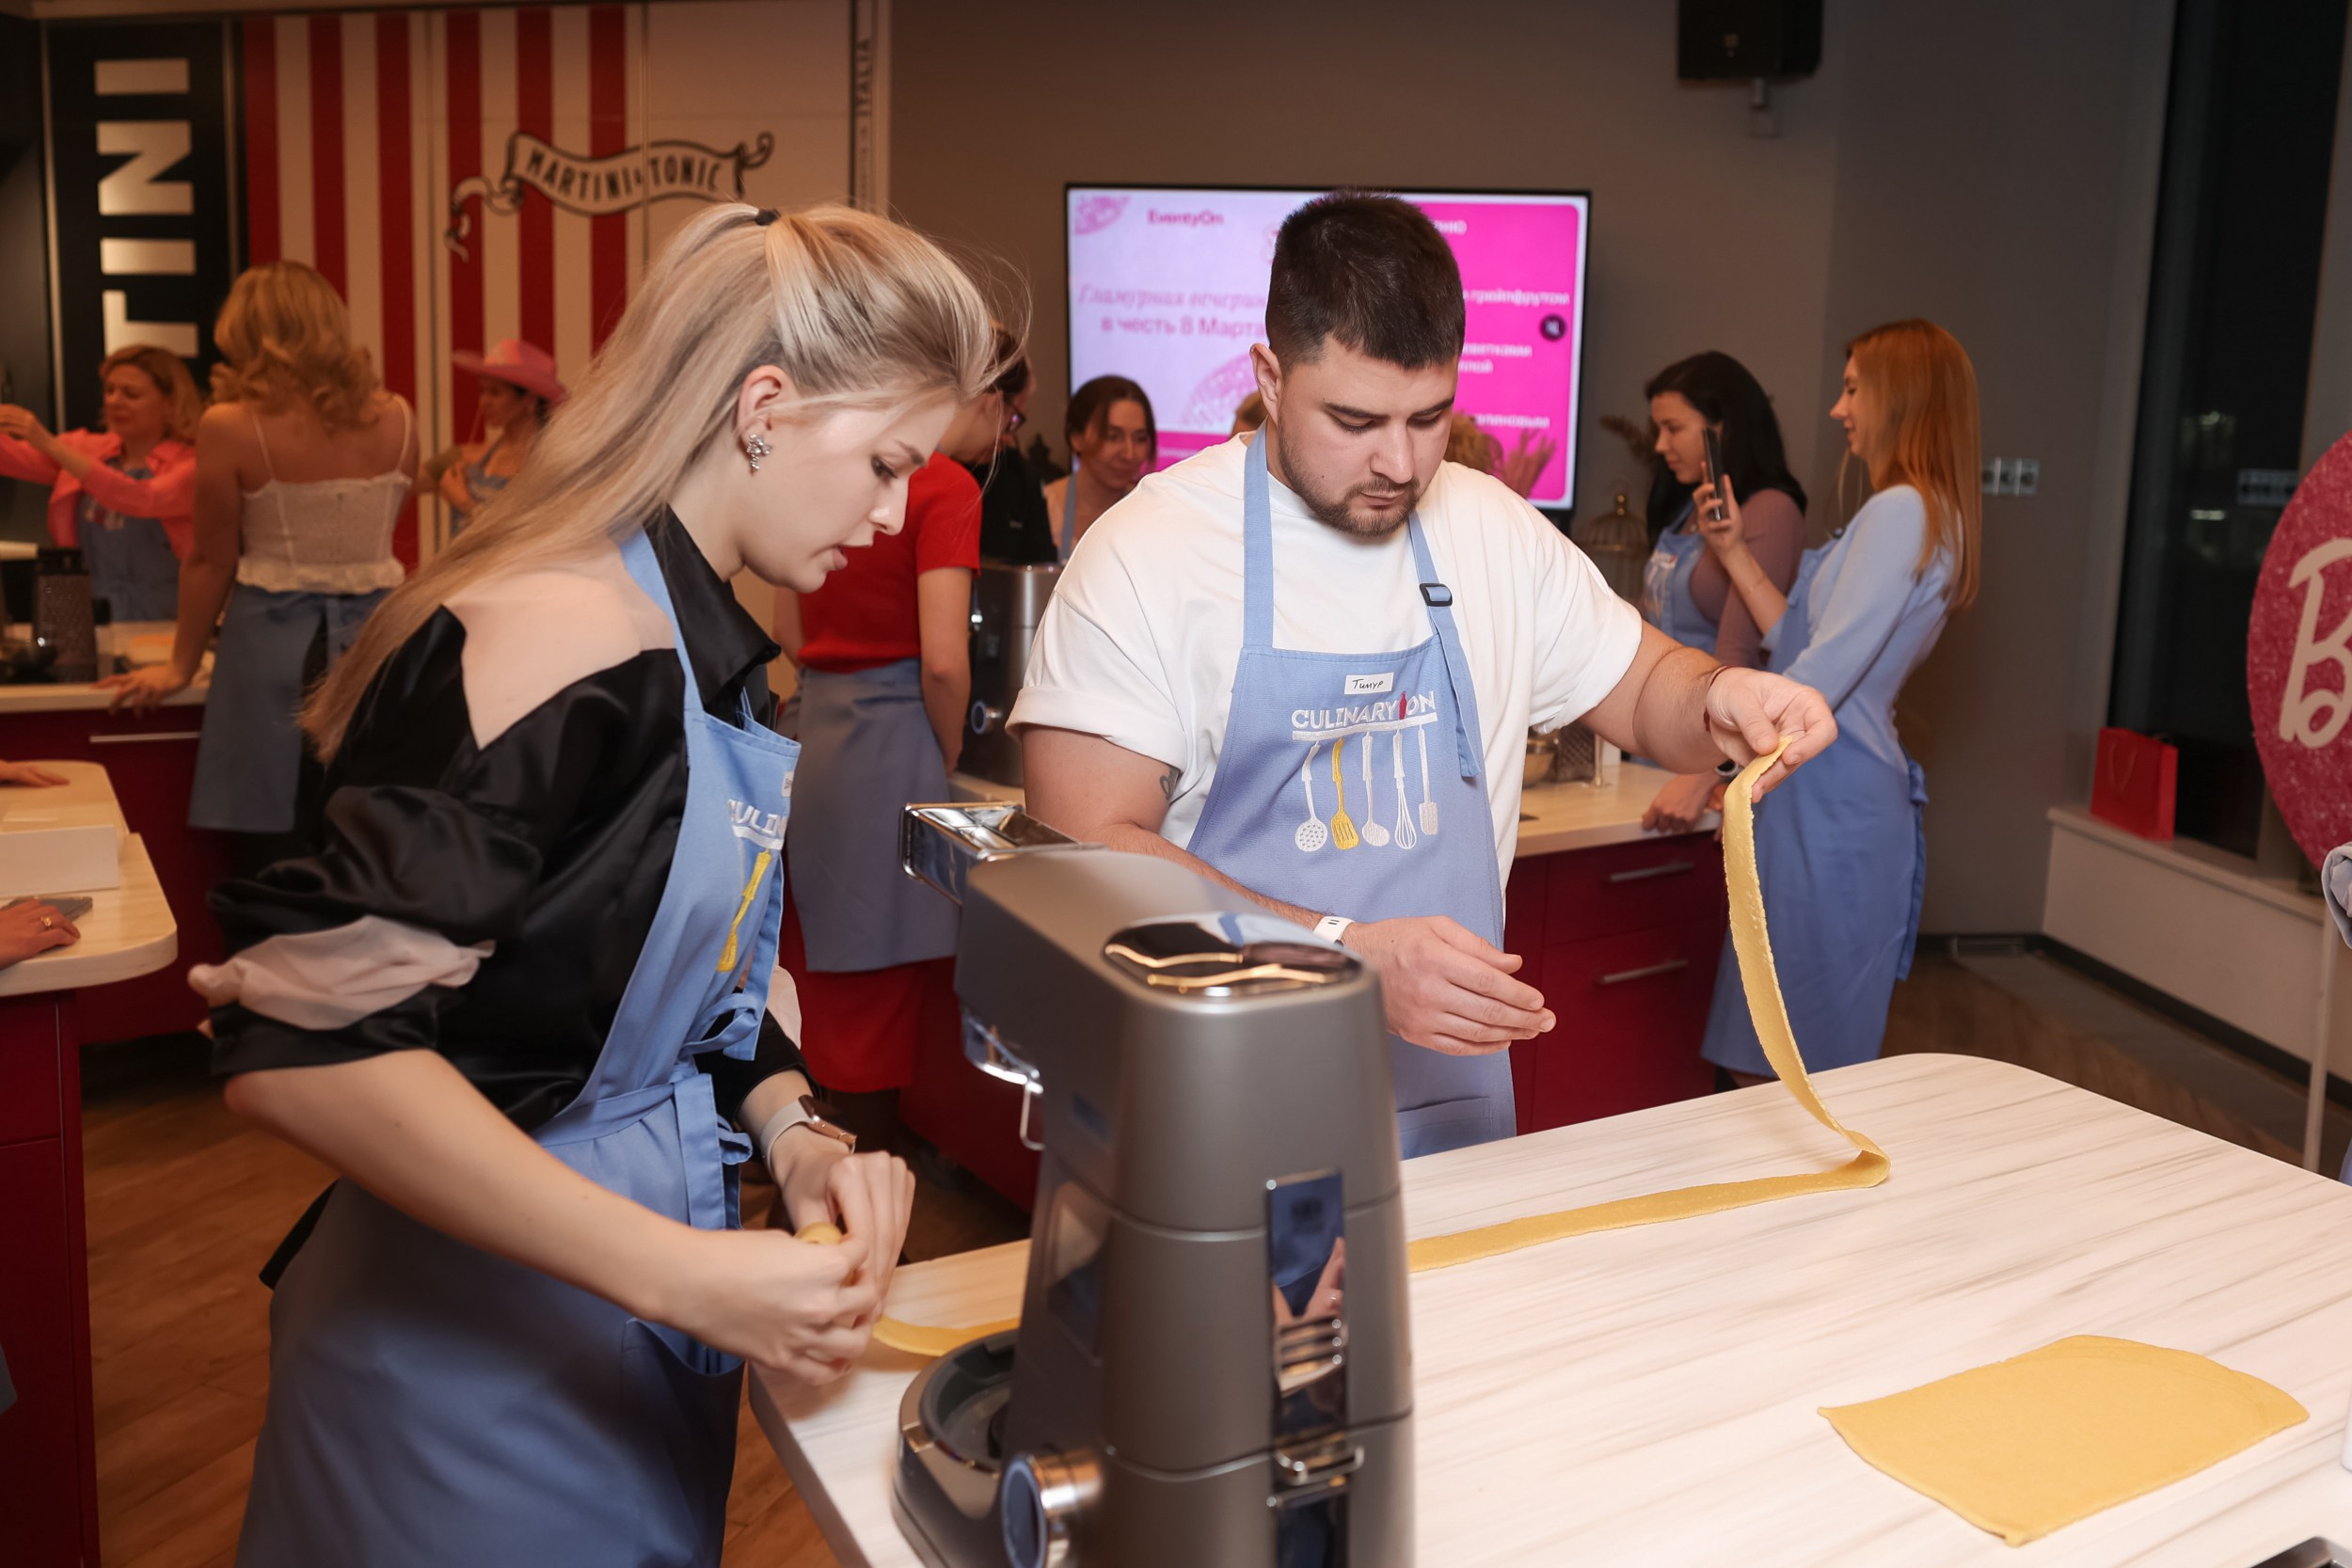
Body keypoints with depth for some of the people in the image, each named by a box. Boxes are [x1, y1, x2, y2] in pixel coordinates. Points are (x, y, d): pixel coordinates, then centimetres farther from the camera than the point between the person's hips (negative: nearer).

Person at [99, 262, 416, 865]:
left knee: (276, 848, 6)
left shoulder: (230, 426, -8)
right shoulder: (396, 419, 1)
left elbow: (212, 561, 0)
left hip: (277, 642, -3)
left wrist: (180, 666, 10)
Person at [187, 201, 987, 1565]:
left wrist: (793, 1132, -7)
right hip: (482, 1343, -9)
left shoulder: (701, 637, 5)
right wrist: (683, 1271, -29)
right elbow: (300, 1045, -30)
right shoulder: (567, 639, -25)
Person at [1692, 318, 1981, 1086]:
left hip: (1833, 800, -10)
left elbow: (1821, 676, -19)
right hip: (1833, 797, 10)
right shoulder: (1926, 516, 19)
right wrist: (1736, 553, 18)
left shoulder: (1900, 511, -13)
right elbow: (1804, 644, 18)